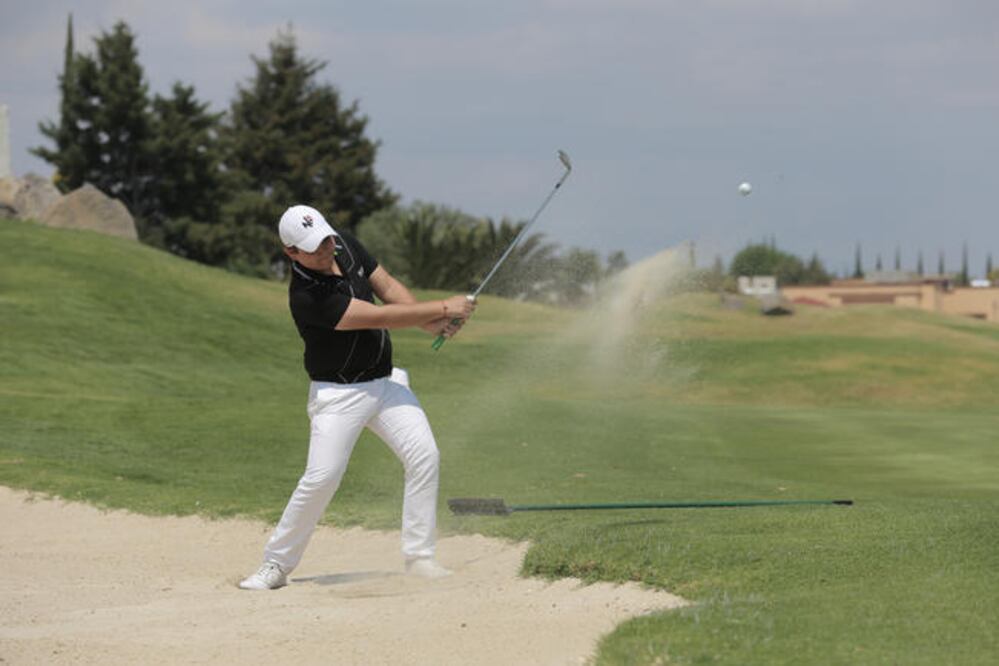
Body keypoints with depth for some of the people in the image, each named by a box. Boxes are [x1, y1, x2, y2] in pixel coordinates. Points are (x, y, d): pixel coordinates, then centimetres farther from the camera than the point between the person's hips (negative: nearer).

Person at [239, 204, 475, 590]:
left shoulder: (345, 244, -2)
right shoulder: (306, 296, -25)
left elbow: (387, 287, 6)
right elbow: (381, 317, -25)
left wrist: (429, 323, -10)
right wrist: (443, 308, -20)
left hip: (385, 382, 7)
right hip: (339, 394, -7)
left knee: (424, 456, -9)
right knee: (321, 477, -16)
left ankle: (419, 557, -2)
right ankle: (276, 565, 0)